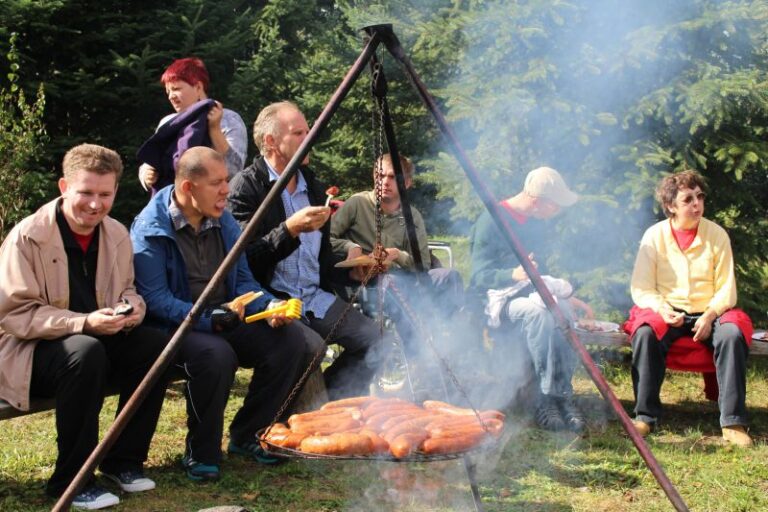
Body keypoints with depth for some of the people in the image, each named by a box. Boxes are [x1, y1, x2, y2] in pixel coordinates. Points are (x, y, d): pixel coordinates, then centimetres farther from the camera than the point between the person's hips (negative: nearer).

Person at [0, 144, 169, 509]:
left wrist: (132, 308, -13)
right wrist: (85, 323, -30)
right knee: (86, 352, -37)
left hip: (99, 339, 6)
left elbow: (127, 290, 14)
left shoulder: (116, 234, 3)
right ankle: (70, 479, -22)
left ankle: (123, 460, -3)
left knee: (156, 345, -20)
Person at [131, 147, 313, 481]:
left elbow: (243, 280, 12)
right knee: (216, 353, -37)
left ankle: (246, 436, 3)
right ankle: (201, 453, -14)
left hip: (224, 321, 7)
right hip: (174, 328, -7)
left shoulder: (224, 222, 8)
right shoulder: (150, 228, -13)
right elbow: (155, 299, -20)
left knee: (290, 339, -14)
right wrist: (207, 319, -28)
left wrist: (268, 305, -9)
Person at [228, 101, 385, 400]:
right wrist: (290, 228, -24)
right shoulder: (245, 187, -8)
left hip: (316, 297, 8)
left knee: (371, 338, -9)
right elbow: (244, 259, -16)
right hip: (272, 298, -7)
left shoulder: (313, 185, 16)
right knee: (310, 346, -32)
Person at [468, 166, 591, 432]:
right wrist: (514, 275, -32)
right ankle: (548, 397, -31)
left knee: (563, 312, -30)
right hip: (499, 298, -6)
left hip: (531, 293, 6)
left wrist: (567, 297, 16)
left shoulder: (538, 223, 15)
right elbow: (479, 276, -14)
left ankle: (561, 396, -26)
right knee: (538, 312, -38)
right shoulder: (491, 221, -10)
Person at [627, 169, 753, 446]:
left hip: (708, 314, 1)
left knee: (732, 334, -32)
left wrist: (710, 315, -18)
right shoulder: (655, 235, 1)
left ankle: (733, 422, -28)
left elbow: (727, 288, 1)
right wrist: (661, 309, -21)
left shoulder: (717, 235, 3)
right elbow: (641, 288, -1)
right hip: (667, 313, 0)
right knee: (644, 333, -33)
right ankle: (645, 416, -24)